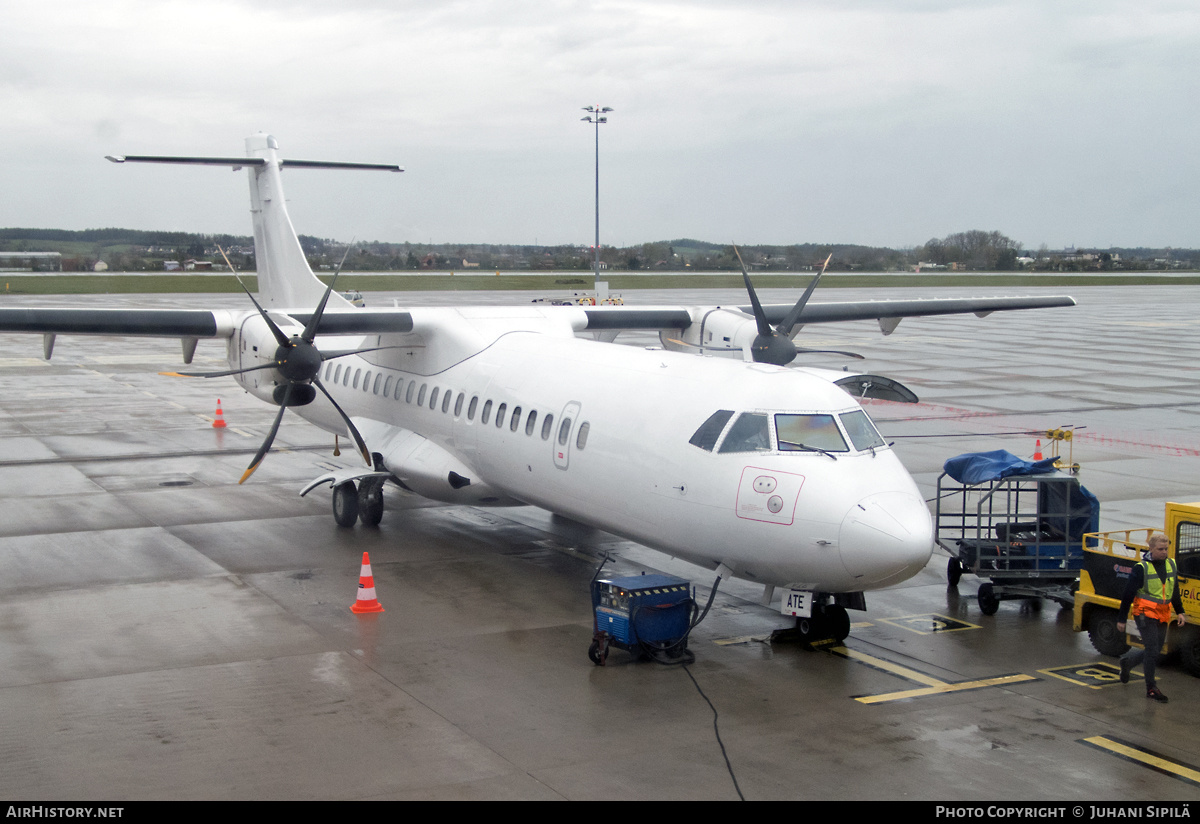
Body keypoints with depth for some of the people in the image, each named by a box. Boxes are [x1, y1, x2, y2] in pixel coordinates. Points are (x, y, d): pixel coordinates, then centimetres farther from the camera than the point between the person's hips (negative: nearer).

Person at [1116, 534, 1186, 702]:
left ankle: (1127, 661, 37)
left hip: (1162, 616, 6)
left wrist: (1179, 612, 13)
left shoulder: (1171, 565, 6)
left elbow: (1175, 591, 19)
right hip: (1145, 614, -6)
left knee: (1154, 651, 12)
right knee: (1152, 651, -7)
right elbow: (1128, 594, -9)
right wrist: (1121, 619, -7)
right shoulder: (1141, 568, -12)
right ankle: (1151, 688, 4)